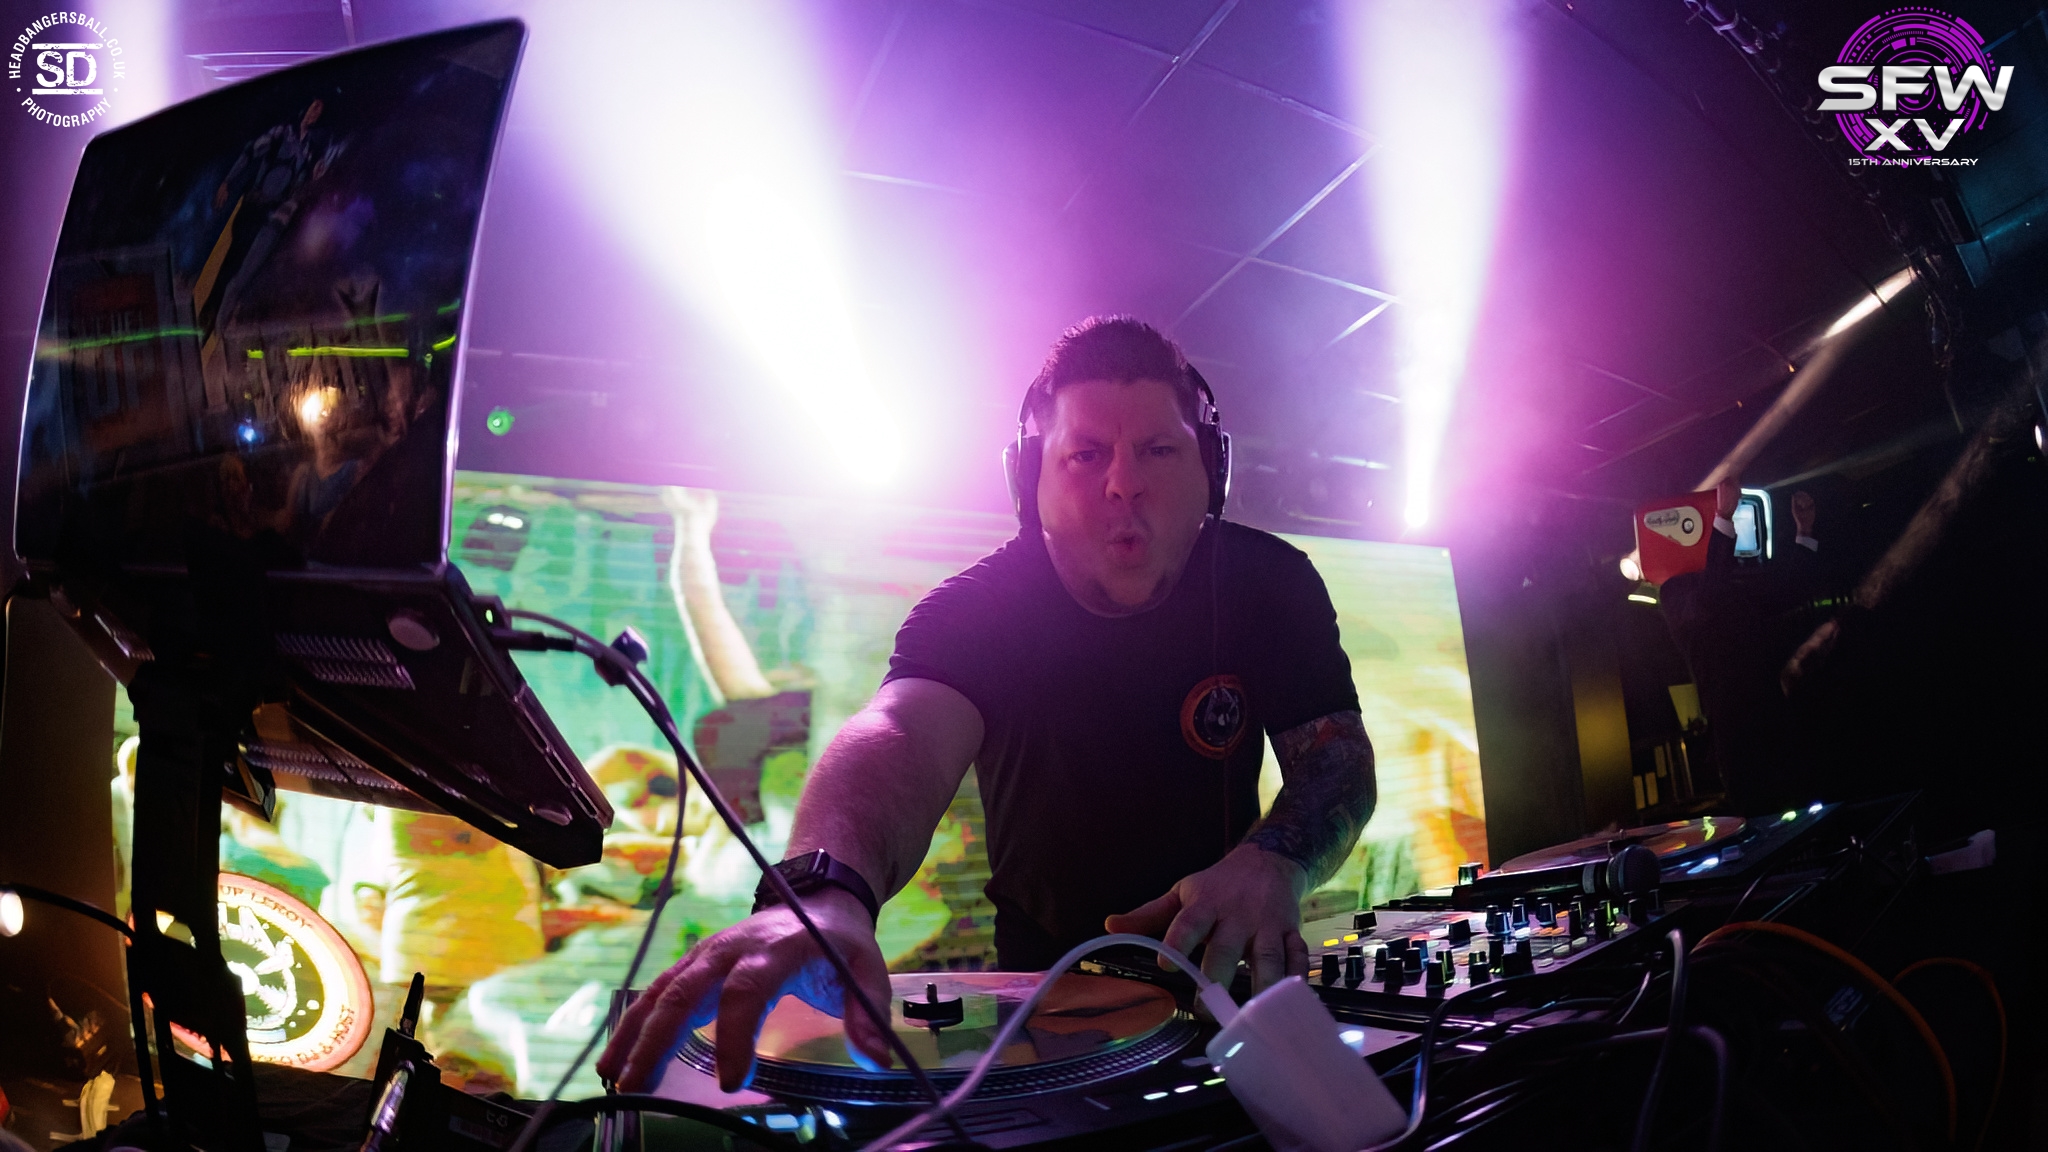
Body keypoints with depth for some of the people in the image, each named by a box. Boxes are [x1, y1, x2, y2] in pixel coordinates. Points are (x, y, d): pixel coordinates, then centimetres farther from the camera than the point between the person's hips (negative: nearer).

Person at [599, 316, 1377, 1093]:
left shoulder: (1271, 584, -8)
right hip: (1043, 965, -1)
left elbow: (1337, 752, -12)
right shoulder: (978, 608, -17)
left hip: (1210, 966, 2)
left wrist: (1273, 862, -38)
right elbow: (905, 733, -37)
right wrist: (826, 890, -61)